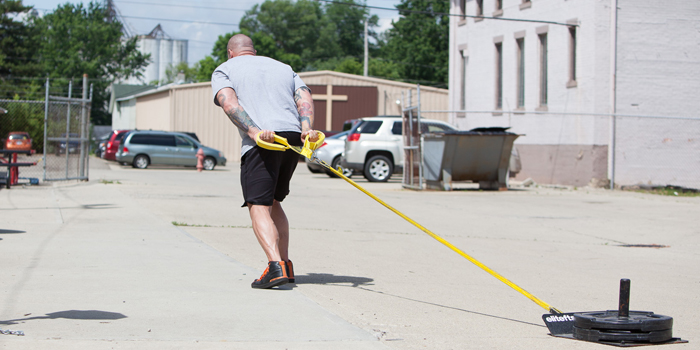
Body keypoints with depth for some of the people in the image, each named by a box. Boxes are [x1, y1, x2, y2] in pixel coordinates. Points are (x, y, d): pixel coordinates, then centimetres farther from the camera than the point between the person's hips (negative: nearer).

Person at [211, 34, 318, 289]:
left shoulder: (224, 70, 17)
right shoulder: (283, 67, 31)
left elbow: (228, 102, -5)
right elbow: (305, 97, 12)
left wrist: (255, 131, -17)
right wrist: (307, 129, -4)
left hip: (260, 143, -5)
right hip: (293, 139, 5)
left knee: (258, 206, -6)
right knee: (273, 201, 21)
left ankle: (276, 267, -25)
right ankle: (285, 264, 16)